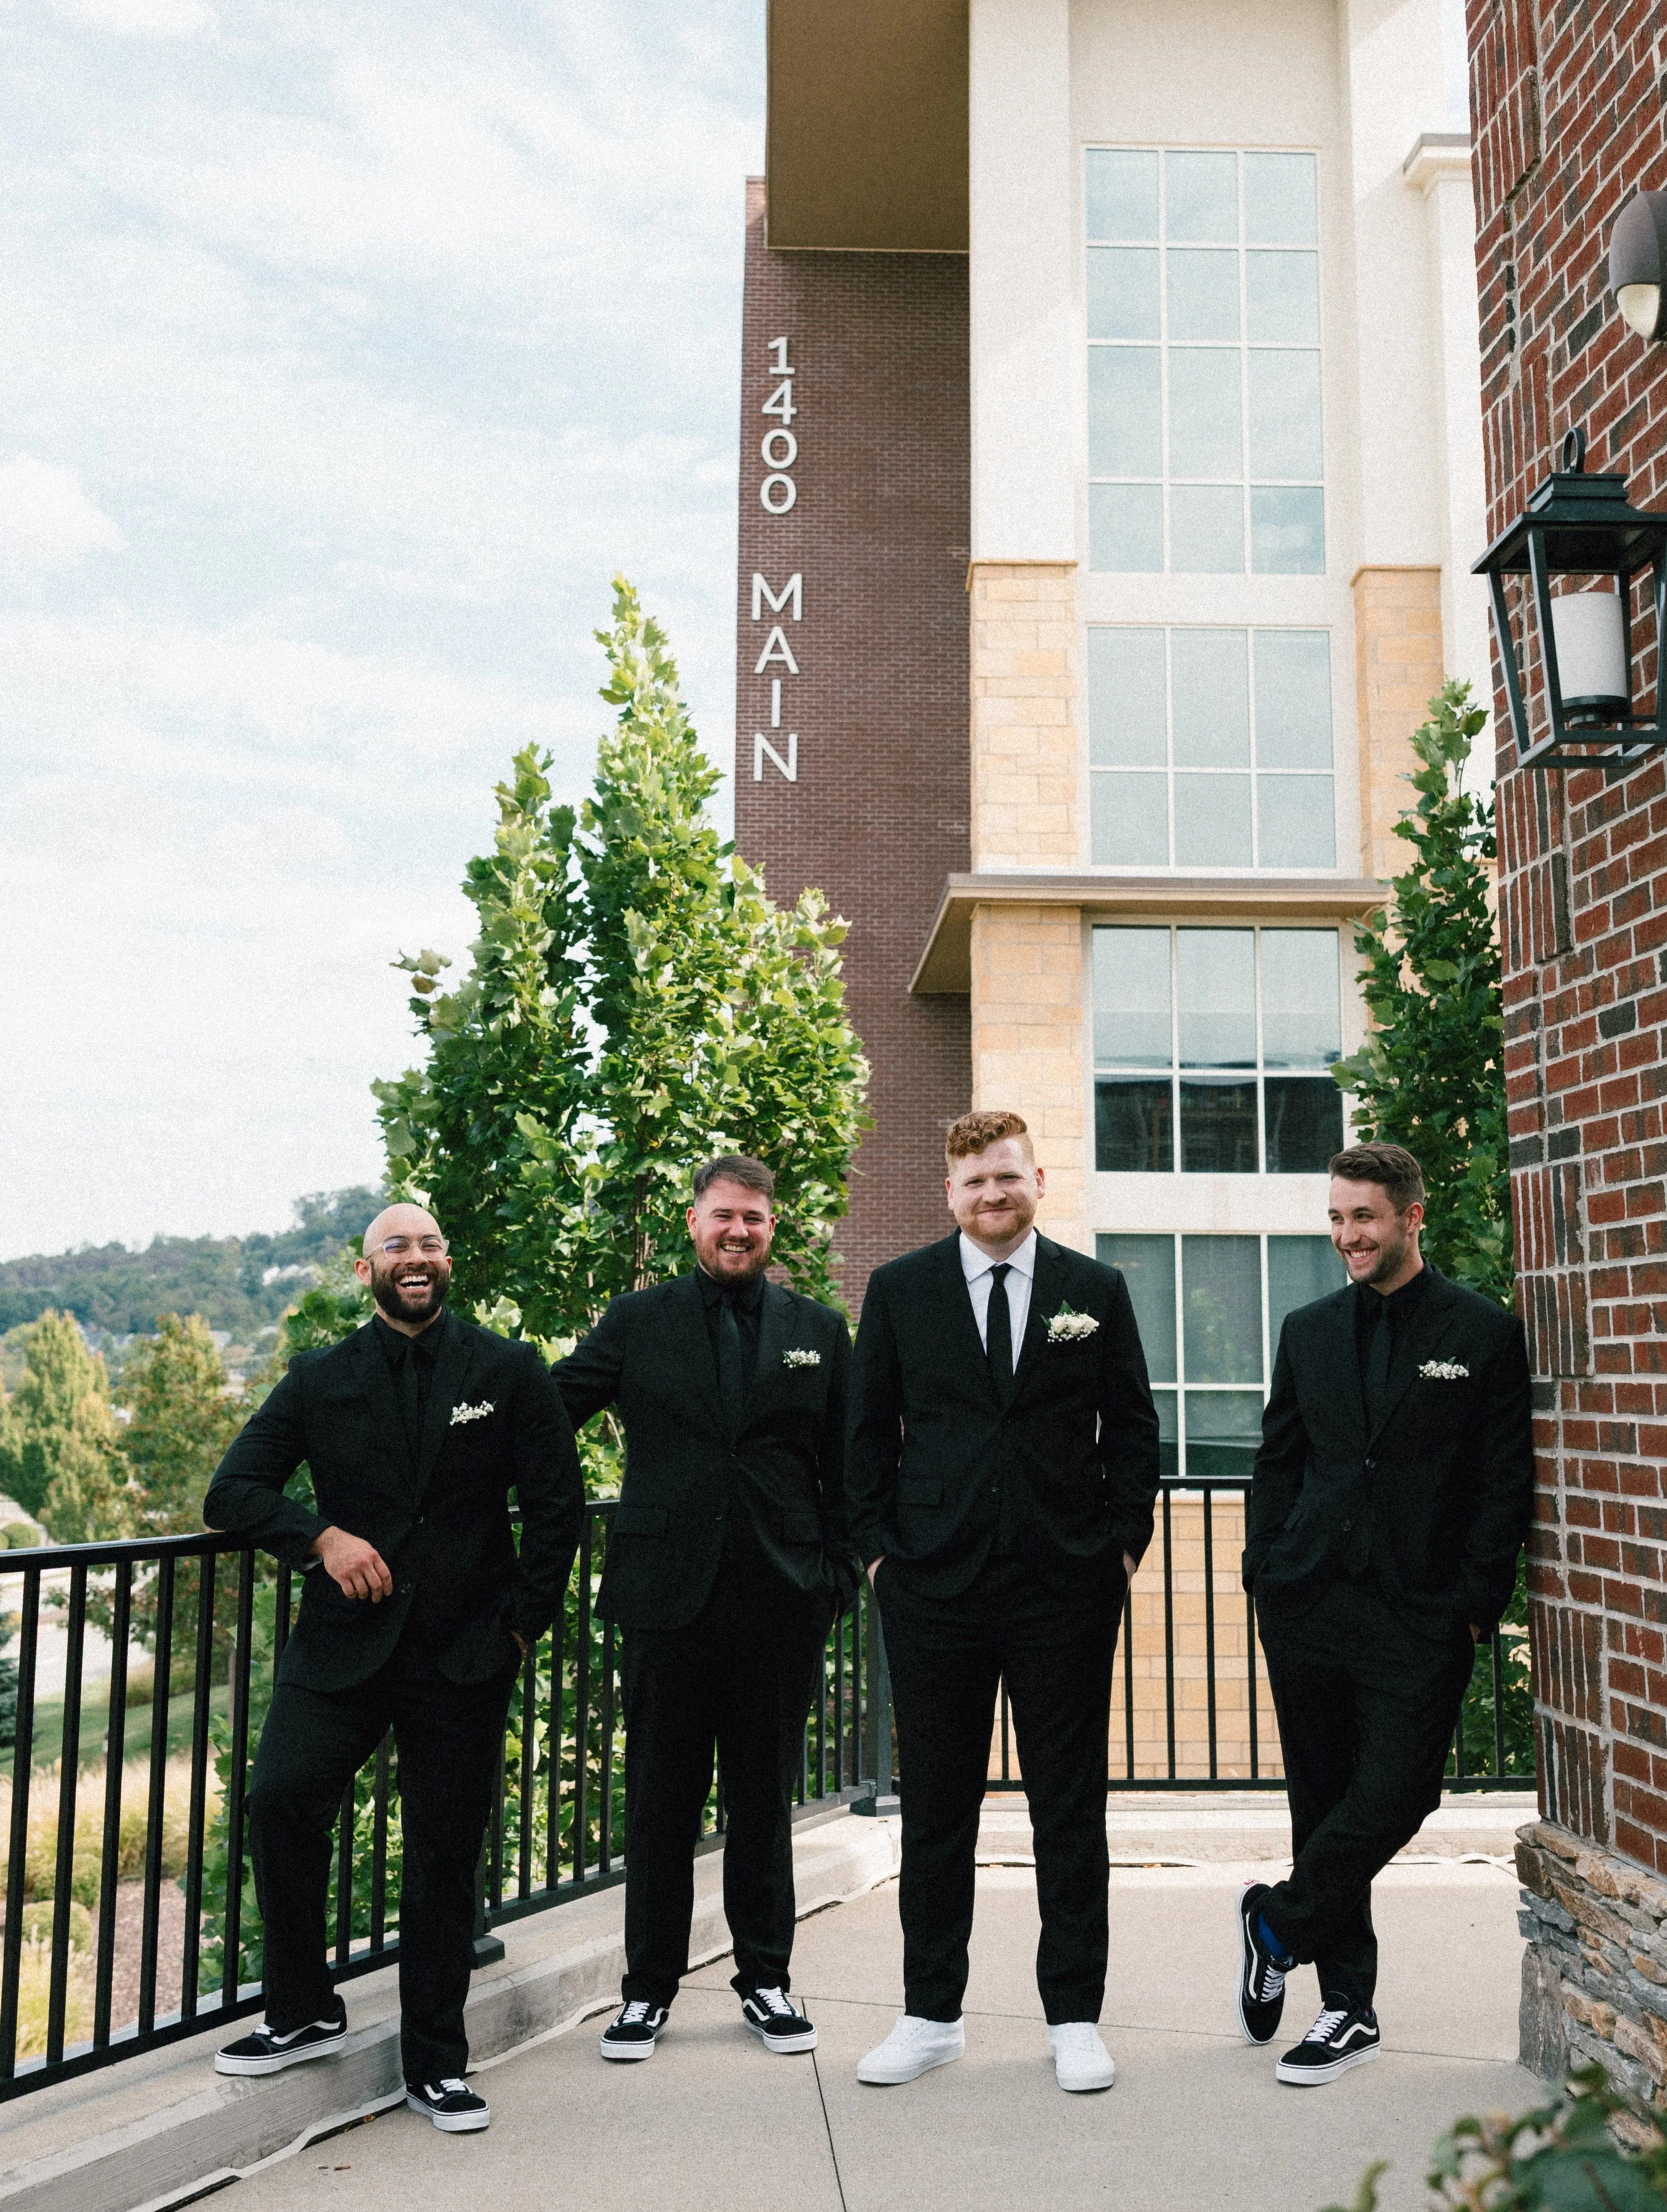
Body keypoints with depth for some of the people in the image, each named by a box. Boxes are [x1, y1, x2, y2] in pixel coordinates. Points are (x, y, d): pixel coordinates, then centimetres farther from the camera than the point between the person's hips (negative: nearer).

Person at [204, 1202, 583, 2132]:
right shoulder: (319, 1381, 6)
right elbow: (232, 1491, 4)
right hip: (345, 1642, 1)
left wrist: (523, 1625, -1)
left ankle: (435, 2064, 21)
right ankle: (306, 2012, 5)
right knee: (280, 1798, -17)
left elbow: (558, 1507, 4)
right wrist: (322, 1537, -12)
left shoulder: (512, 1372, 3)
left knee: (447, 1854, 4)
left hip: (464, 1655, -1)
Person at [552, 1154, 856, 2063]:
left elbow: (845, 1467, 10)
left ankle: (765, 1979, 25)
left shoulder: (818, 1331, 9)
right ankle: (648, 1987, 21)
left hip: (780, 1602, 1)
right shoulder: (636, 1322, 6)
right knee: (659, 1799, 7)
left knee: (765, 1797, 10)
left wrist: (836, 1575, 4)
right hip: (667, 1594, -1)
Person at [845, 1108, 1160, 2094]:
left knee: (1071, 1807, 6)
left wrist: (1126, 1541, -1)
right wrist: (879, 1546, 1)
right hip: (935, 1580, 0)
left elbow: (1132, 1427, 7)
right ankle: (932, 2014, 22)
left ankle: (1075, 2017, 19)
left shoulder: (1097, 1291, 6)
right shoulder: (899, 1290, 6)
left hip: (1065, 1581, 0)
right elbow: (870, 1429, 8)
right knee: (935, 1806, 8)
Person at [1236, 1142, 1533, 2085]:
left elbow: (1506, 1480, -1)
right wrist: (1266, 1574, 6)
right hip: (1309, 1603, 4)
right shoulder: (1309, 1332, 12)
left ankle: (1277, 1923, 14)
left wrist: (1477, 1602, -7)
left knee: (1392, 1797, -10)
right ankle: (1348, 2008, 20)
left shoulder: (1486, 1333, 1)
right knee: (1324, 1802, 8)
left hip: (1419, 1616, -3)